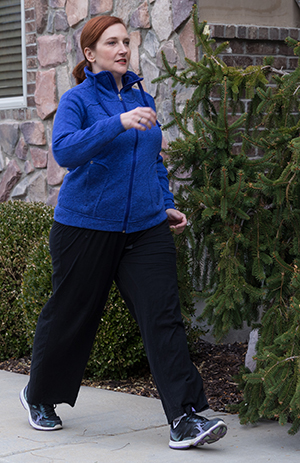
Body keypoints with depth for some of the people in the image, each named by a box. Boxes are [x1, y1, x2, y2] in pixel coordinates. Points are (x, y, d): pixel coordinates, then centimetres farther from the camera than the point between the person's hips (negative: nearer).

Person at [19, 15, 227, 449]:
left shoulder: (142, 97, 12)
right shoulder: (78, 100, -5)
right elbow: (65, 150, -24)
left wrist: (167, 204, 16)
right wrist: (119, 123, -32)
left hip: (145, 229, 4)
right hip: (86, 228, -4)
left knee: (163, 315, -9)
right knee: (70, 317, 8)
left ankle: (185, 418, -12)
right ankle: (39, 397, 32)